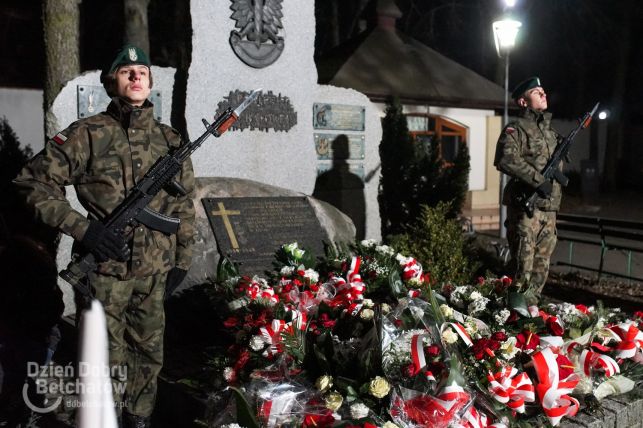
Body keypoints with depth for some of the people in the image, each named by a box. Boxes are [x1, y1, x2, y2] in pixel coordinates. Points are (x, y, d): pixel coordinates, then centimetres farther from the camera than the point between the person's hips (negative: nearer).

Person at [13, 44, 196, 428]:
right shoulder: (88, 134, -5)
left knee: (149, 354, 16)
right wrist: (81, 227, -16)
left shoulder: (170, 140, 6)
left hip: (155, 270, 4)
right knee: (108, 361, 5)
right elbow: (34, 183, -6)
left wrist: (182, 259, 8)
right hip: (106, 268, -4)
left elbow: (184, 204, 10)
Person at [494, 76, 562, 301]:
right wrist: (538, 180, -22)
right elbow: (506, 159, -22)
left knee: (541, 264, 11)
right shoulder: (516, 129, -5)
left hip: (549, 208, 8)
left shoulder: (550, 131, 21)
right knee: (523, 263, -7)